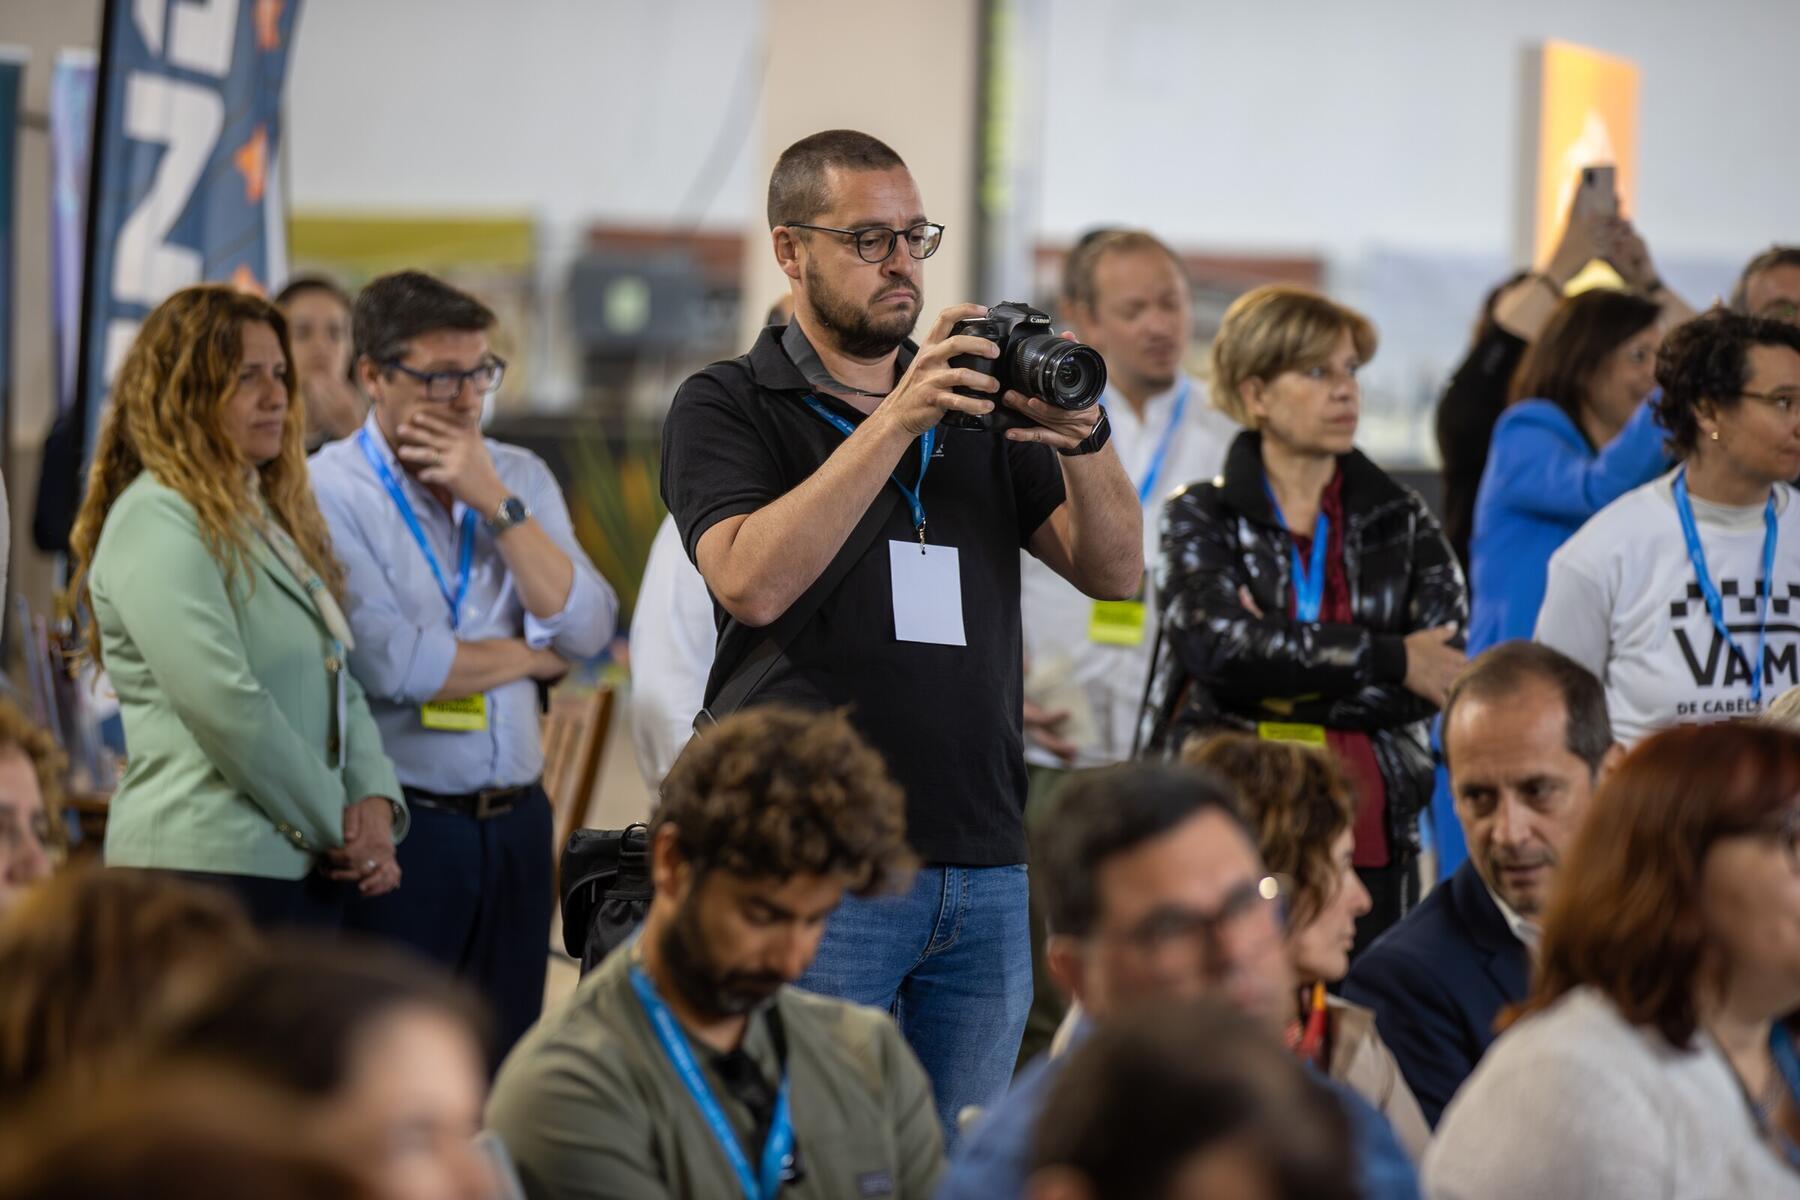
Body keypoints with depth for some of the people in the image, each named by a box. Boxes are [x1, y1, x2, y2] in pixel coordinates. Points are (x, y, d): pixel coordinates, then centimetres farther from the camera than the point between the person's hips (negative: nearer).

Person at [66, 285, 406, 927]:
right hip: (208, 870, -9)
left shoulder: (270, 516, 20)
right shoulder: (156, 523, -10)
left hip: (308, 870, 9)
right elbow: (226, 709, -18)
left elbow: (339, 681, 18)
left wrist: (375, 800, 0)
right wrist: (336, 827, -10)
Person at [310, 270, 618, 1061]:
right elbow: (391, 663, -18)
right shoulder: (328, 491, -7)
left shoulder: (519, 477, 11)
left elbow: (587, 631, 1)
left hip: (514, 819, 5)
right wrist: (530, 655, -2)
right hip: (401, 827, -5)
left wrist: (496, 504, -7)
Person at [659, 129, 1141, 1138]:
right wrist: (894, 422, -18)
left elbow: (1116, 572, 9)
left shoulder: (981, 409, 16)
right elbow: (753, 581, -15)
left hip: (986, 868, 5)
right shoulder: (729, 407, 3)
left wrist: (1083, 435, -10)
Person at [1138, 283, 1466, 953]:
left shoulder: (1400, 521, 11)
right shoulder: (1201, 517, 7)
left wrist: (1280, 677, -10)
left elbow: (1437, 680, -1)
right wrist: (1388, 658, -12)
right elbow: (1215, 642, -12)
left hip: (1369, 840, 2)